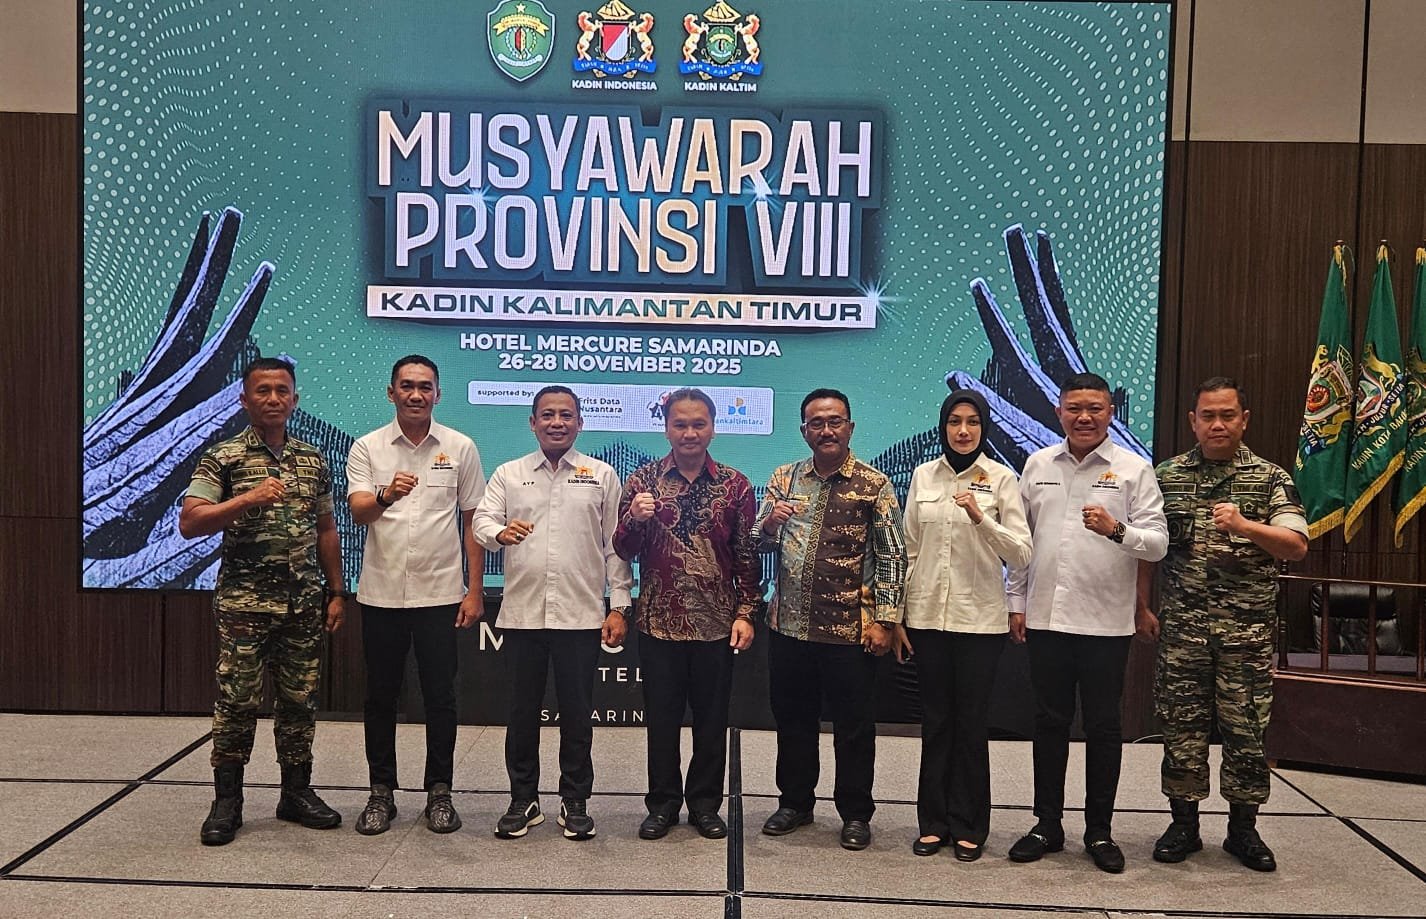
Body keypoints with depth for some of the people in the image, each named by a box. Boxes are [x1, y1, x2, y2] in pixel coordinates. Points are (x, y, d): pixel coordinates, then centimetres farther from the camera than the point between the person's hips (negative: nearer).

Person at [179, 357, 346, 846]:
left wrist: (336, 591, 12)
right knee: (237, 701, 0)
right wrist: (247, 499, -23)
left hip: (305, 601, 4)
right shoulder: (222, 457, -2)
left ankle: (296, 792, 22)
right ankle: (227, 801, 13)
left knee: (300, 700, 9)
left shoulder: (313, 460, 10)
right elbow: (189, 523, -10)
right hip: (245, 601, -4)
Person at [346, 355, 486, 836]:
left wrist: (474, 591, 1)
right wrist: (386, 495, -35)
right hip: (381, 593, 1)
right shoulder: (367, 448, 2)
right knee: (380, 697, 9)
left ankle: (439, 792, 19)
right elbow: (358, 512, -12)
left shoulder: (460, 448, 2)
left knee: (440, 697, 5)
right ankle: (381, 792, 22)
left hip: (441, 593, 0)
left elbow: (472, 522, 5)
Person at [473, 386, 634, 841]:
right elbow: (481, 522, 0)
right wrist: (500, 532, -24)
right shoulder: (509, 474, 9)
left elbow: (615, 545, 5)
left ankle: (575, 801, 19)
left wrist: (619, 606, 0)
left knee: (577, 713, 5)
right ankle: (523, 800, 22)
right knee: (523, 710, 8)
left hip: (580, 614, -1)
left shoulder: (602, 476, 6)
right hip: (522, 612, 1)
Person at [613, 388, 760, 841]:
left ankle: (705, 803, 25)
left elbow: (747, 557, 3)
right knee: (661, 717, 9)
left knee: (712, 718, 9)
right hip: (659, 621, 0)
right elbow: (622, 551, 1)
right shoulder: (643, 480, 1)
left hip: (716, 623, 0)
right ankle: (662, 803, 24)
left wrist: (745, 612, -3)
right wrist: (634, 518, -19)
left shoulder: (735, 485, 2)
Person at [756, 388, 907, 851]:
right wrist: (770, 523, -14)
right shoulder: (784, 478, 7)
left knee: (854, 725, 6)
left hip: (849, 627, -3)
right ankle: (795, 802, 31)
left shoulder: (873, 485, -4)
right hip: (789, 623, 4)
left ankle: (855, 813, 21)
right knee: (793, 718, 15)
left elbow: (893, 557, -4)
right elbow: (760, 542, 9)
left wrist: (883, 620, -10)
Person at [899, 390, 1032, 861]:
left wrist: (981, 518, -22)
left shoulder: (1001, 478, -3)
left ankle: (968, 826, 19)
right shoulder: (923, 475, 5)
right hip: (927, 615, 2)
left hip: (979, 619, -2)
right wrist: (898, 616, 7)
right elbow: (910, 550, 9)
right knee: (935, 722, 10)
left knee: (971, 724, 6)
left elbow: (1021, 553, -7)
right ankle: (933, 821, 22)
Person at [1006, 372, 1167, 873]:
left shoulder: (1134, 469, -1)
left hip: (1106, 621, -2)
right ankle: (1047, 824, 23)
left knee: (1103, 727, 8)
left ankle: (1099, 831, 21)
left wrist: (1117, 530, -25)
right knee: (1050, 722, 11)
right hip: (1045, 617, 2)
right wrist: (1017, 601, 8)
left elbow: (1158, 542, -5)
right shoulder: (1037, 465, 7)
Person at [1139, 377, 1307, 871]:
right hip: (1182, 626, 1)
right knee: (1181, 725, 5)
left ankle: (1243, 829, 19)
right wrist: (1142, 606, 6)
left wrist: (1243, 525, -21)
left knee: (1246, 727, 4)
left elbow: (1296, 547, -6)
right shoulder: (1166, 476, 7)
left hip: (1248, 627, -1)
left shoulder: (1271, 479, 3)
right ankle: (1183, 825, 17)